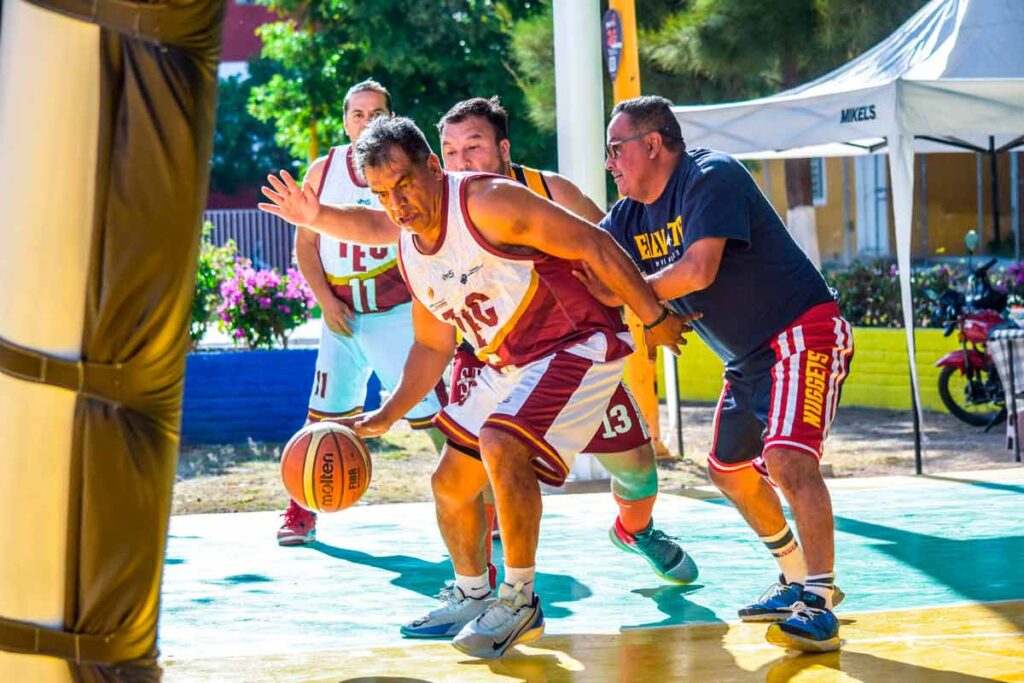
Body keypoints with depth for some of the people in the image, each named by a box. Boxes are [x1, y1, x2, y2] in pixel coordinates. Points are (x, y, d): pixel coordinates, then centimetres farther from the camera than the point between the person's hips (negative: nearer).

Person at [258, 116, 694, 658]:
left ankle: (519, 599, -15)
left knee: (501, 443, -30)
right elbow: (432, 347, 15)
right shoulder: (409, 251, 3)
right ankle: (473, 599, 35)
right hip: (508, 365, 9)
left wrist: (655, 319, -14)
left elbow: (594, 245, -19)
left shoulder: (487, 203, -23)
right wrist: (388, 417, 7)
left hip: (577, 347, -9)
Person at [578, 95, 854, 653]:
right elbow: (576, 260, 7)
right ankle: (799, 579, 33)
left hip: (803, 332, -10)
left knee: (788, 460, -25)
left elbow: (698, 270, -28)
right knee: (730, 469, 17)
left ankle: (819, 605, -22)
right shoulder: (632, 216, 8)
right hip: (748, 356, 10)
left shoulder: (712, 178, -18)